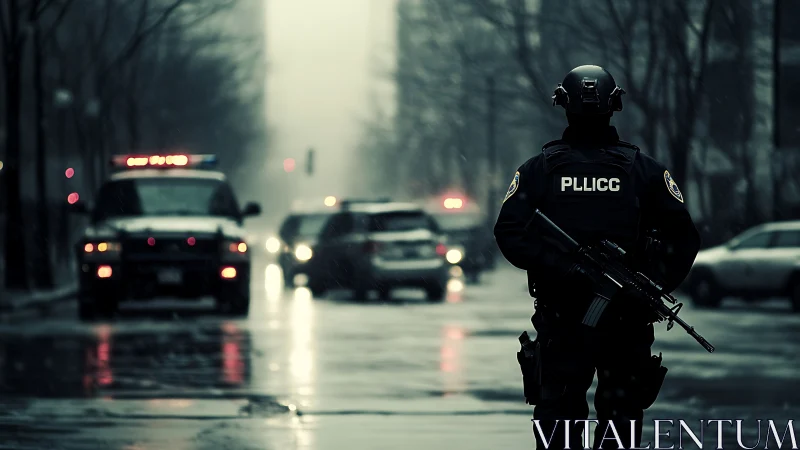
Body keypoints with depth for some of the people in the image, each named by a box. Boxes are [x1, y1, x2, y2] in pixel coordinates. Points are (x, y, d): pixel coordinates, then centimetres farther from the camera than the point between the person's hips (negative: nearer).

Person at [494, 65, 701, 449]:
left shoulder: (537, 170, 2)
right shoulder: (645, 170, 3)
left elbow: (510, 234, -8)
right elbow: (683, 237, -2)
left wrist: (557, 268, -11)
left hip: (560, 320, 0)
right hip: (628, 322, 0)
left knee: (556, 417, 5)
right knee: (621, 417, 8)